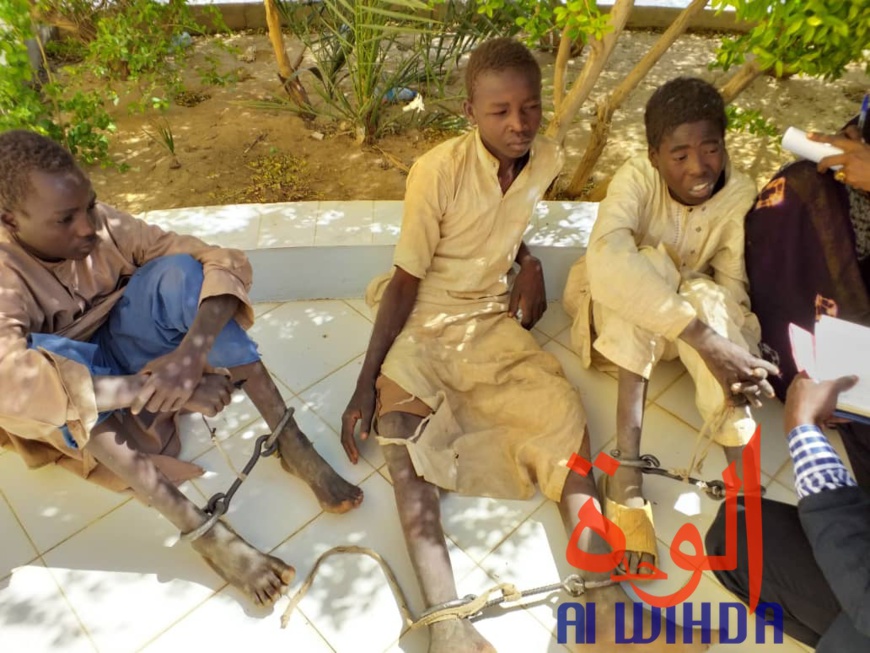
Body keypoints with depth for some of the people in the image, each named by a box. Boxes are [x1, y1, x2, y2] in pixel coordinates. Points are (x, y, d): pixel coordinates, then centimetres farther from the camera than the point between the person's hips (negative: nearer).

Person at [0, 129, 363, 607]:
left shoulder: (105, 225, -16)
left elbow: (225, 261, -24)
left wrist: (192, 352, -41)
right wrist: (154, 391, -50)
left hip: (127, 352, 2)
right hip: (72, 403, -2)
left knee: (178, 271, -26)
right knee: (42, 356, -37)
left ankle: (291, 442, -28)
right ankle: (199, 527, -40)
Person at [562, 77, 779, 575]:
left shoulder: (740, 194, -13)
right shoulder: (637, 178, -23)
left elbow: (733, 286, -17)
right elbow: (607, 260, -42)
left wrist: (742, 357, -39)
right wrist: (706, 338, -49)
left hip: (690, 317, 3)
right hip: (618, 313, -2)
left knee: (708, 295, -32)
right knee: (652, 261, -34)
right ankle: (627, 460, -40)